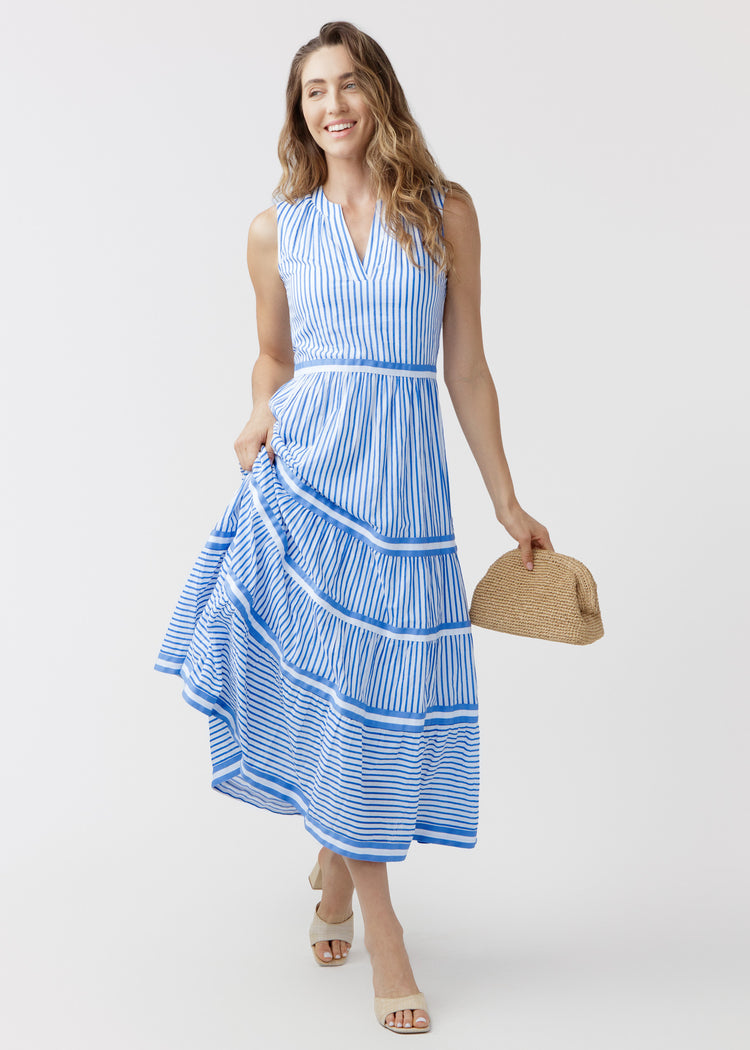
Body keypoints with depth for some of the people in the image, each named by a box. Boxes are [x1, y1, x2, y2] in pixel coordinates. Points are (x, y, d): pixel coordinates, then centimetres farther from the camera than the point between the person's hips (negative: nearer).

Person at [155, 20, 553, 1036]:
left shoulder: (445, 212, 4)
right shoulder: (277, 229, 7)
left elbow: (466, 367, 6)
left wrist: (507, 502, 6)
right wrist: (261, 417, -5)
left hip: (402, 475, 0)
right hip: (304, 466, 0)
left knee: (378, 689, 5)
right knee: (319, 676, 0)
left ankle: (339, 864, 33)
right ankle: (377, 921, 15)